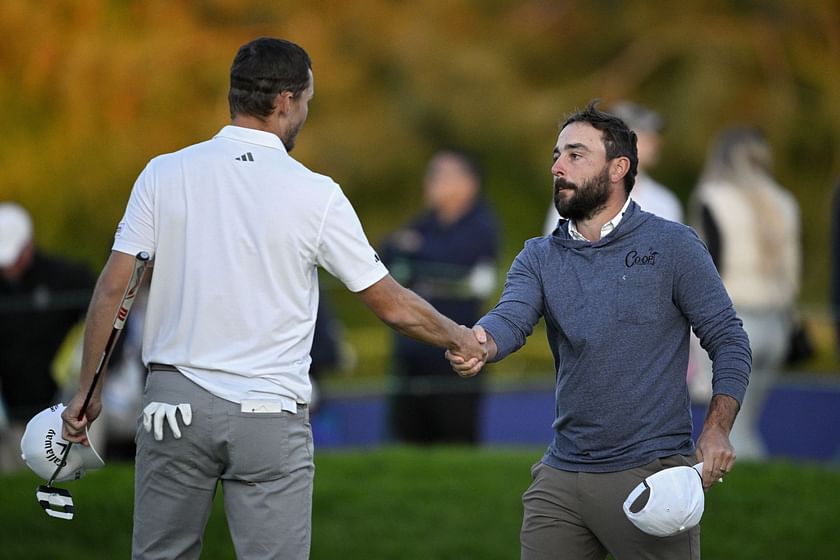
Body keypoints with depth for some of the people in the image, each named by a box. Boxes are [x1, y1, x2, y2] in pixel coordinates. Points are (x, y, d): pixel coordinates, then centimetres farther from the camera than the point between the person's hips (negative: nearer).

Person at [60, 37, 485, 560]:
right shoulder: (315, 194, -5)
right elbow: (393, 305, 2)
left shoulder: (164, 174, 0)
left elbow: (113, 291, -2)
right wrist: (458, 337, 20)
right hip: (270, 416, -2)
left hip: (174, 400, 2)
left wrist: (88, 390, 7)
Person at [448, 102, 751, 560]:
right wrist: (478, 342, -33)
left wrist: (716, 432, -15)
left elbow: (728, 341, -1)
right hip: (560, 477, 4)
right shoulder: (539, 258, 10)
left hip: (650, 471, -4)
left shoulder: (672, 246, -1)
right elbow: (511, 318, -9)